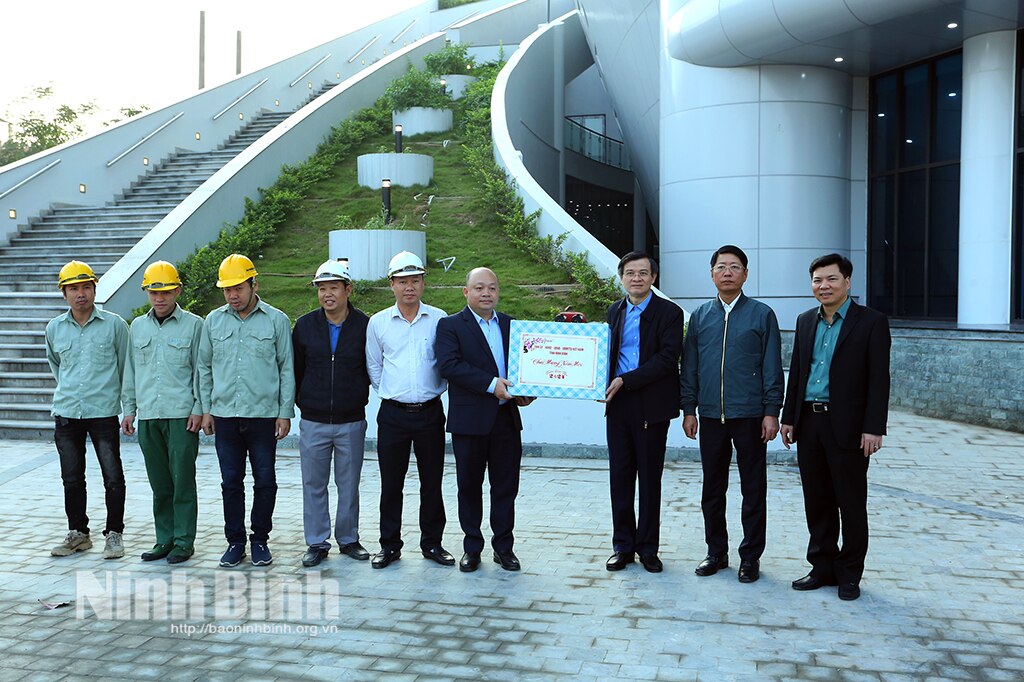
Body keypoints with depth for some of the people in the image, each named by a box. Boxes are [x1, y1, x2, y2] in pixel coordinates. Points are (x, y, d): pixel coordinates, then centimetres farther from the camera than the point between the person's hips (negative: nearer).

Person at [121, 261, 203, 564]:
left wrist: (198, 409, -7)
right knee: (159, 483, 10)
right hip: (148, 416, 4)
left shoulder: (193, 325, 0)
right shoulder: (138, 326, 14)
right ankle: (165, 539, 19)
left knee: (183, 481, -1)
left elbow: (201, 370, -1)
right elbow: (131, 370, 18)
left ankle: (184, 541, 8)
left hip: (181, 414, -4)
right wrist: (129, 408, 15)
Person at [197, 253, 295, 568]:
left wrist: (285, 412, -2)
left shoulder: (276, 320, -1)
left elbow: (287, 368, 1)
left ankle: (260, 540, 18)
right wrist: (206, 409, 9)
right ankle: (235, 541, 20)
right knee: (231, 482, 8)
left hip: (264, 415, -2)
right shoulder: (213, 321, 7)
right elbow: (204, 368, 14)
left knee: (265, 481, 4)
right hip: (224, 415, 2)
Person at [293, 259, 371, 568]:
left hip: (351, 422, -1)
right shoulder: (305, 325, 1)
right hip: (313, 423, 1)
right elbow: (295, 369, 10)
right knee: (313, 485, 7)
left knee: (349, 485, 9)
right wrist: (302, 402, 8)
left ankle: (348, 539, 24)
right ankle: (317, 543, 19)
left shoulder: (364, 326, -4)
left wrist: (359, 399, 5)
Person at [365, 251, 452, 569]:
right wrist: (391, 392, 8)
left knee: (432, 482, 8)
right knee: (391, 483, 6)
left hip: (430, 411, 0)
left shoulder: (439, 319, 2)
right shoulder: (378, 322, 4)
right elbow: (373, 367, 13)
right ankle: (389, 545, 18)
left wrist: (434, 390, 6)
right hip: (393, 414, 0)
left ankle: (432, 543, 21)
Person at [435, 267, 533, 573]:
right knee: (469, 486, 8)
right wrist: (491, 384, -22)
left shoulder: (511, 324, 12)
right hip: (470, 419, -3)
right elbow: (449, 365, -16)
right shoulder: (450, 325, -2)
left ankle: (504, 546, 22)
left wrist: (525, 392, -5)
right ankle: (472, 548, 22)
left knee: (506, 485, 9)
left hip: (506, 418, 3)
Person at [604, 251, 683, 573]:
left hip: (652, 404, -4)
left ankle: (648, 547, 17)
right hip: (618, 403, 4)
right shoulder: (614, 311, 13)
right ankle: (623, 545, 18)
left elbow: (667, 359, -14)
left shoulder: (669, 313, -5)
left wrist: (625, 381, -18)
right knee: (620, 475, 7)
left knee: (650, 477, 5)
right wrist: (605, 384, 0)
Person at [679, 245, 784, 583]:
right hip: (710, 416, 3)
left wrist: (771, 411, -6)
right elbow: (689, 367, 11)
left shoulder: (762, 314, 1)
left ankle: (750, 556, 17)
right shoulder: (700, 316, 9)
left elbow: (772, 367, -1)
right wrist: (688, 409, 6)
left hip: (750, 416, -3)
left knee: (753, 489, 5)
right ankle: (716, 552, 24)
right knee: (712, 489, 11)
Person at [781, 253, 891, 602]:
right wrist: (788, 417, 11)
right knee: (817, 501, 12)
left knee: (851, 503, 5)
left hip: (847, 427, -5)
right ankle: (822, 567, 24)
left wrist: (873, 428, -14)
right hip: (809, 424, 5)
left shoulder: (871, 322, -5)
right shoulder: (805, 321, 11)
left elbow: (879, 379, -9)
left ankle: (849, 573, 18)